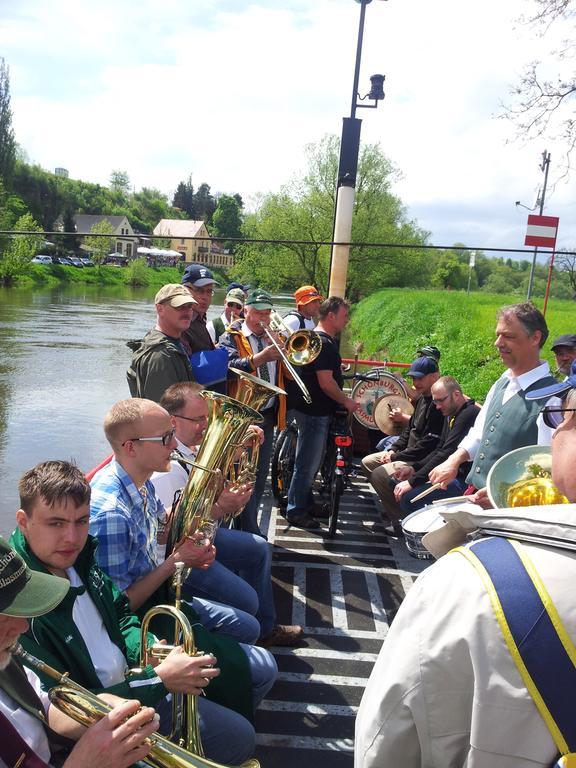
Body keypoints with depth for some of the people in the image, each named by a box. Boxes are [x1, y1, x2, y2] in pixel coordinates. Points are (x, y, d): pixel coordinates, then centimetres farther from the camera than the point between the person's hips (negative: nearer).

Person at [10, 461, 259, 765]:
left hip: (133, 679, 7)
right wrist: (159, 679, -26)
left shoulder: (81, 556, -6)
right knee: (238, 740, -7)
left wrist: (151, 650, -11)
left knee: (241, 735, 12)